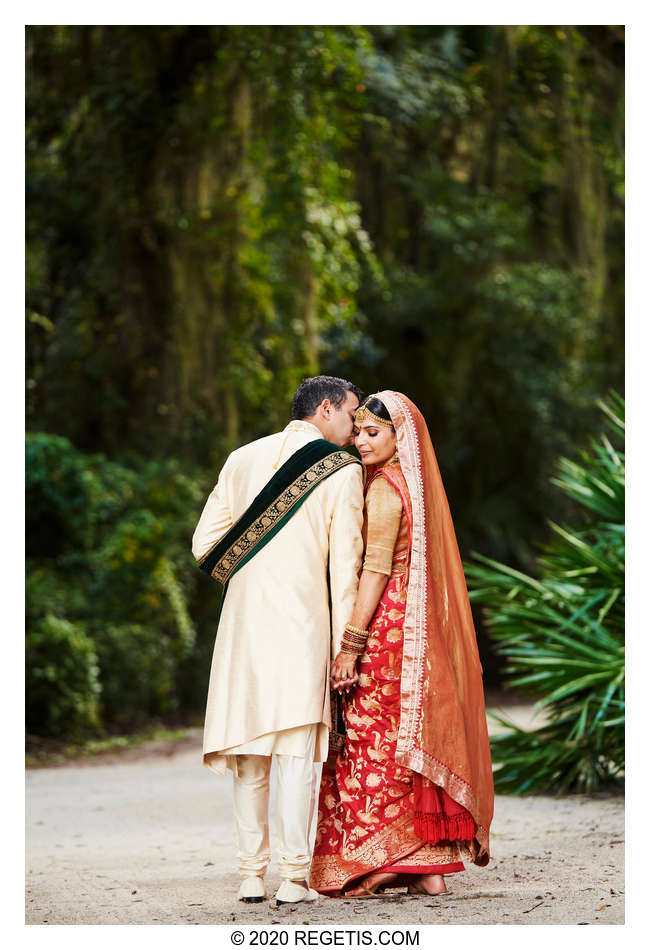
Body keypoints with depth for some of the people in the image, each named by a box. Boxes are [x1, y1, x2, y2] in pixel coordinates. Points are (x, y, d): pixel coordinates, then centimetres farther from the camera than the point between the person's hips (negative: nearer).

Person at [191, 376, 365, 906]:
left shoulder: (244, 458, 11)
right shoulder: (342, 471, -1)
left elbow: (205, 545, 8)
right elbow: (344, 564, -6)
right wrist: (343, 645, -4)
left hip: (243, 622, 4)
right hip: (302, 623, -4)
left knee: (250, 750, 9)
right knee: (296, 748, -4)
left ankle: (252, 874, 9)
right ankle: (294, 877, -9)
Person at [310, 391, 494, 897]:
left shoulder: (384, 490, -12)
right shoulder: (418, 487, 15)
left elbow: (375, 570, -18)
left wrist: (350, 644, -20)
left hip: (385, 628, -9)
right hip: (419, 637, 9)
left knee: (373, 743, -4)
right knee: (413, 741, 10)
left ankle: (372, 868, -2)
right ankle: (429, 865, 10)